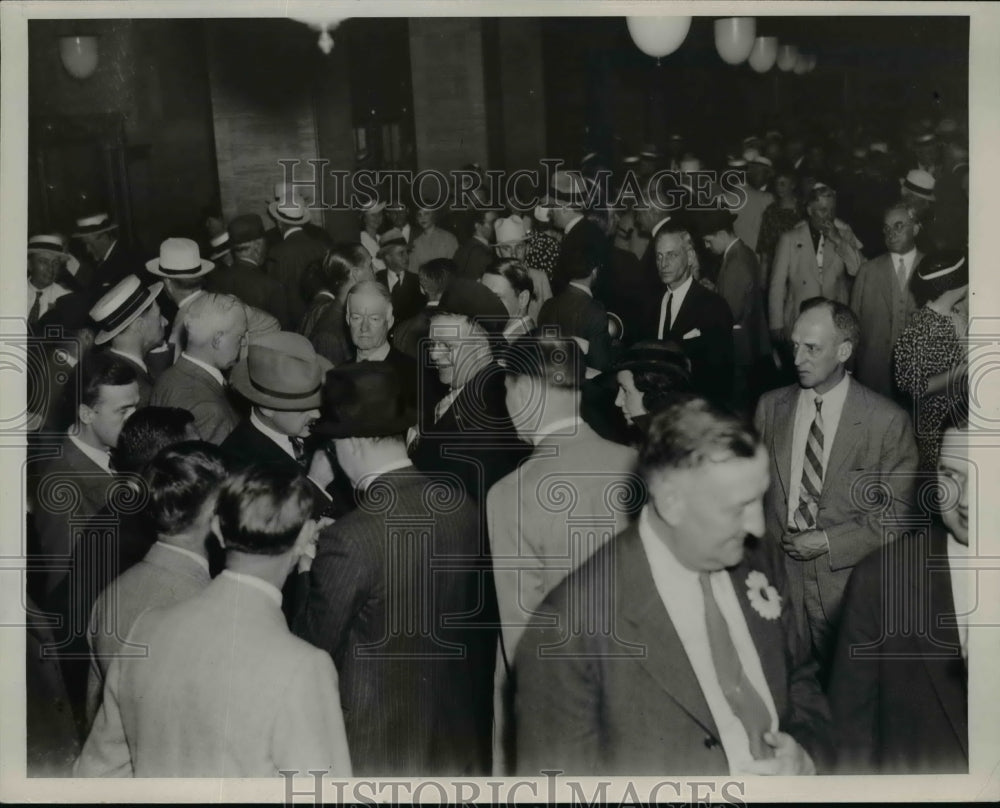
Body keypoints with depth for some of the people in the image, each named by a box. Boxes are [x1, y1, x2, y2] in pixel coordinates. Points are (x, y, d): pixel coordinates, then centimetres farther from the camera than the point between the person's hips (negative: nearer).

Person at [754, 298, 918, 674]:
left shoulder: (888, 421, -8)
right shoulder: (770, 406, 4)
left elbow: (898, 512, -6)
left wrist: (829, 542, -12)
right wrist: (774, 539, -4)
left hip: (844, 579, -2)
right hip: (777, 568, 3)